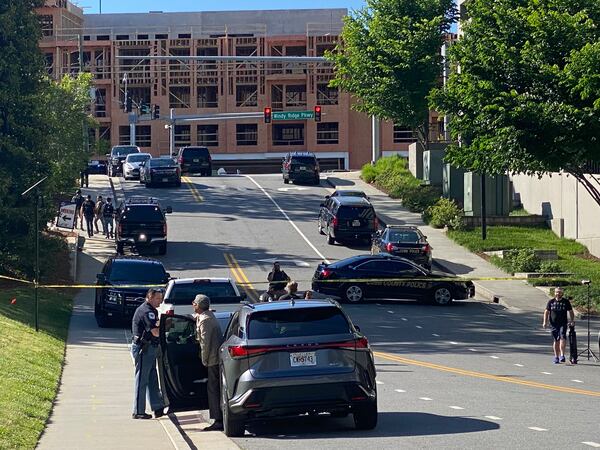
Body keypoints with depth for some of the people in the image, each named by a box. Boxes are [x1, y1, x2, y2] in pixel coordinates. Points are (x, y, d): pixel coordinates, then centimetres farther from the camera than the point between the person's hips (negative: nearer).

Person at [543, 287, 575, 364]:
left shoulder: (566, 302, 5)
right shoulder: (551, 302, 7)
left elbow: (571, 312, 11)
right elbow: (546, 312, 11)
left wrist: (572, 321, -1)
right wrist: (545, 322, 1)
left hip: (563, 324, -2)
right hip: (553, 324, 2)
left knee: (562, 337, -21)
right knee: (556, 340, 6)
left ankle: (562, 355, -21)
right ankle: (556, 357, 15)